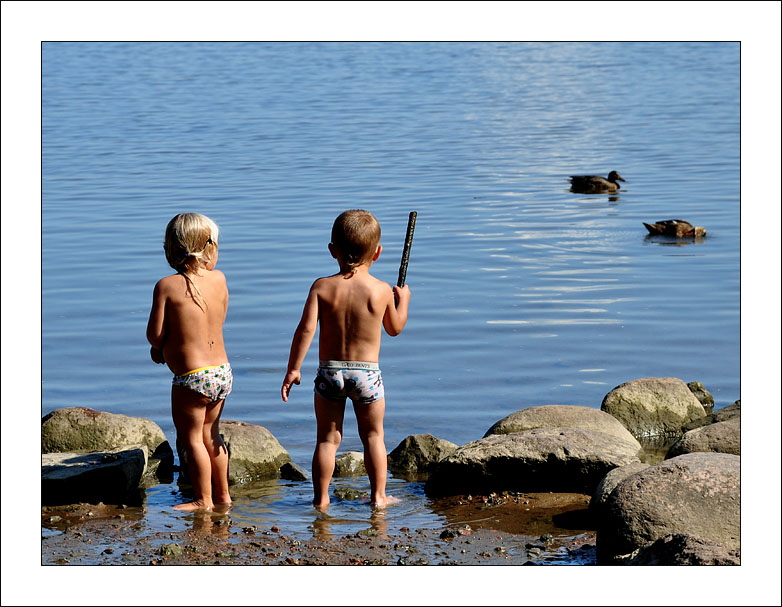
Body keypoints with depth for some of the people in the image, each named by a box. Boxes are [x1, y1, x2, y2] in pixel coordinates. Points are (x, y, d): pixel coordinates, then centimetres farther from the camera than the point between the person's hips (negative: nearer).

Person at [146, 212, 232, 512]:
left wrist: (161, 347, 11)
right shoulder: (218, 279, 1)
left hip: (191, 377, -6)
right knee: (210, 434, 20)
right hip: (222, 371, 6)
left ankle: (203, 500, 14)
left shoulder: (167, 286, -13)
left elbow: (155, 334, -13)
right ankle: (222, 495, 29)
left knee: (191, 438, 8)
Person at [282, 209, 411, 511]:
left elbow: (306, 329, -14)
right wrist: (403, 301, 27)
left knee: (327, 438, 10)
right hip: (367, 373, 0)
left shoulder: (322, 287, -8)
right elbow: (394, 328, 9)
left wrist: (293, 368, -8)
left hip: (330, 372, 0)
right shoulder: (381, 291, -7)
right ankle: (378, 496, 19)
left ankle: (321, 498, 12)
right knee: (373, 436, 15)